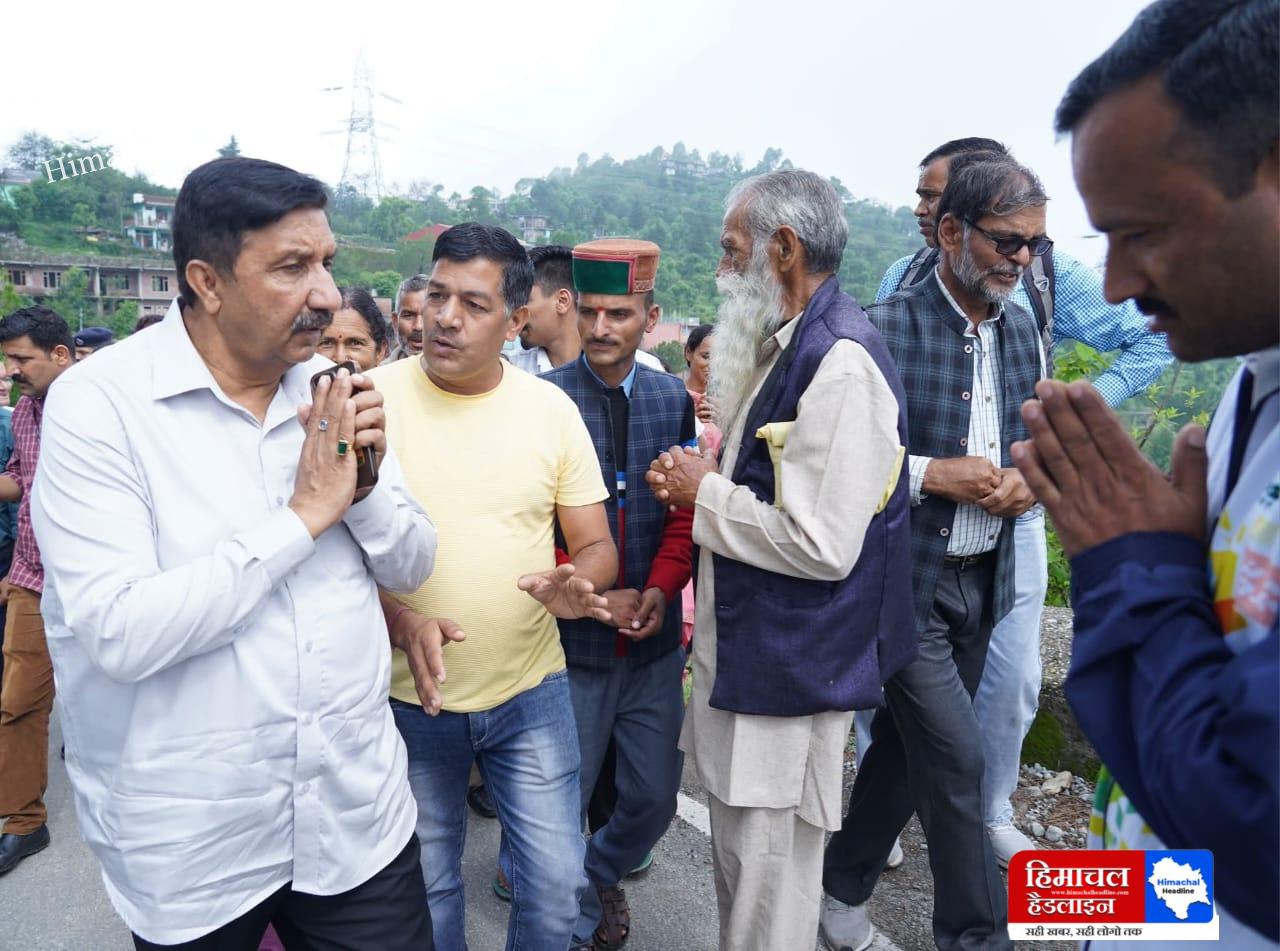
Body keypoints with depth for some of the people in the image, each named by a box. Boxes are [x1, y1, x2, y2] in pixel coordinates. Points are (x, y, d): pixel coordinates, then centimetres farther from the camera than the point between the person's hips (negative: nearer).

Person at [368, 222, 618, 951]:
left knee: (556, 887, 10)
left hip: (531, 692, 1)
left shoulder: (552, 408, -4)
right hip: (411, 697, 0)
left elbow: (597, 546, 1)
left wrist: (576, 585, -22)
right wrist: (397, 618, -23)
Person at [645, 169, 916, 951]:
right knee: (740, 847, 24)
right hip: (752, 647, 10)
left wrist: (706, 493, -15)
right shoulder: (788, 345, 10)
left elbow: (821, 544, -26)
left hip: (792, 665, -10)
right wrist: (704, 480, 1)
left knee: (767, 867, 8)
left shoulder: (841, 363, -22)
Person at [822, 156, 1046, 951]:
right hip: (904, 580, -6)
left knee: (910, 740, 17)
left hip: (985, 580, 6)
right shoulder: (887, 328, -12)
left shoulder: (1023, 330, 7)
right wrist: (931, 473, -19)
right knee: (956, 757, -2)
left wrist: (1029, 481, -5)